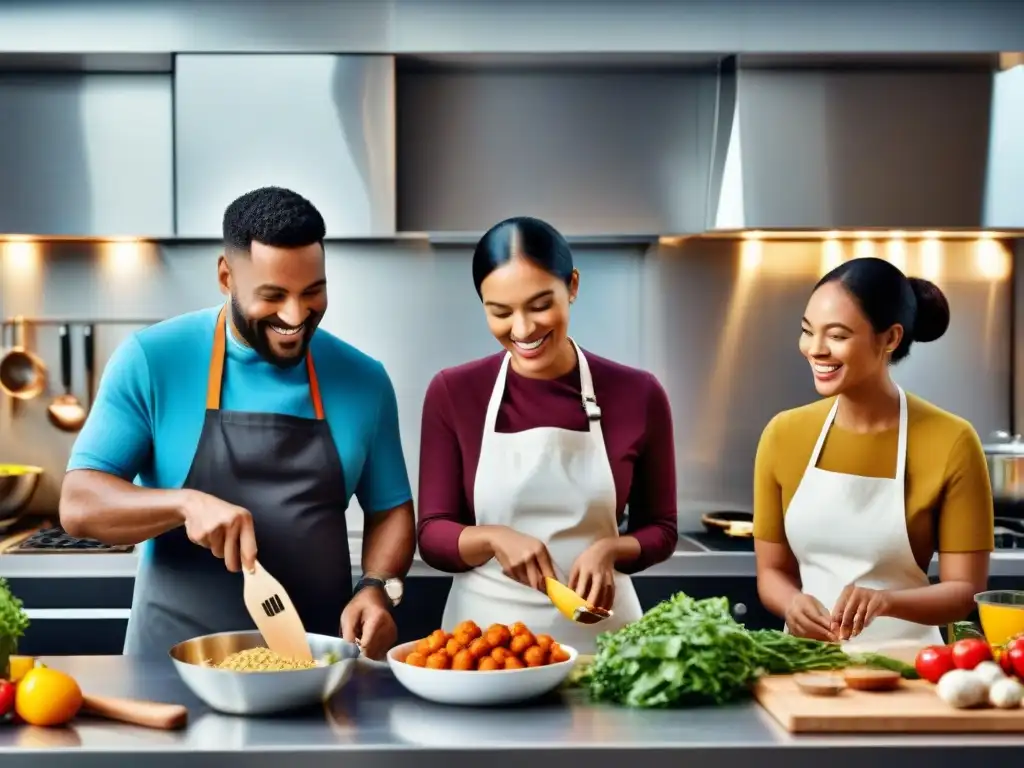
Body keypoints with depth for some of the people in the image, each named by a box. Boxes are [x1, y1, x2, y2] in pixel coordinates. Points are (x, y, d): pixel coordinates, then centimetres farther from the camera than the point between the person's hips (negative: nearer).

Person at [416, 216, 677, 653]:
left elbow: (660, 529, 6)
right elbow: (432, 536, -2)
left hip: (598, 635, 0)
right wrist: (494, 538, -21)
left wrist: (609, 549, -13)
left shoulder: (638, 394, -3)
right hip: (484, 632, 0)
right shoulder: (452, 393, -3)